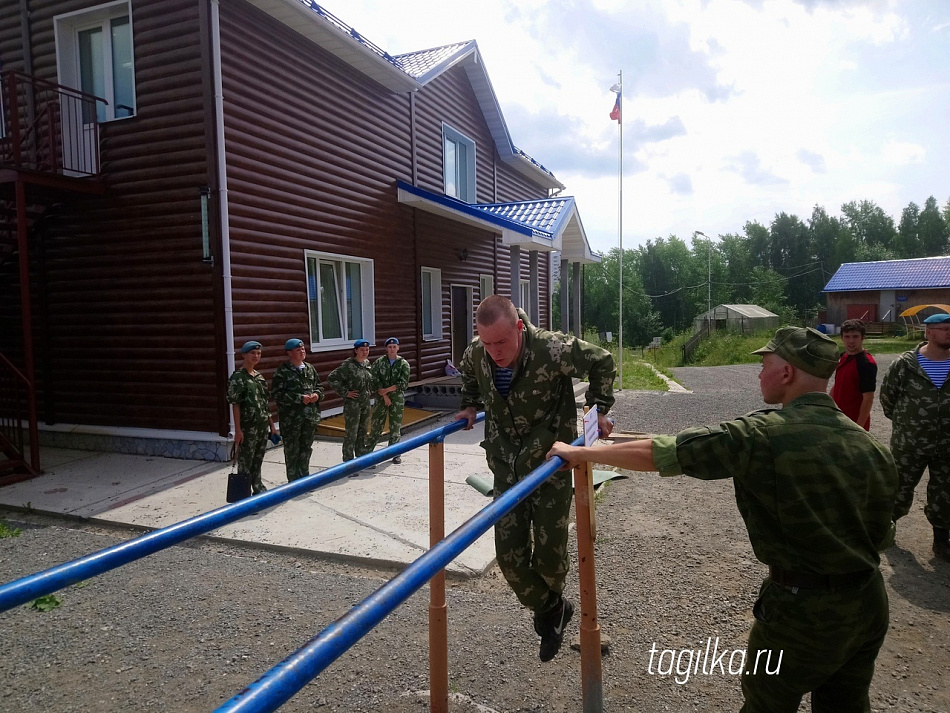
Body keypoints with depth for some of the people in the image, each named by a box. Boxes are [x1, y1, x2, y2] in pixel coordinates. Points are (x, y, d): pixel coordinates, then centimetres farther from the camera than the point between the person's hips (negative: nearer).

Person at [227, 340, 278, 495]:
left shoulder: (260, 376, 12)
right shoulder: (238, 377, -8)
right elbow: (235, 405, -12)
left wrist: (272, 425, 15)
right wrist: (238, 430, -16)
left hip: (263, 426, 7)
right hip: (248, 427, -7)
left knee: (258, 459, 16)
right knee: (245, 462, 0)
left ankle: (258, 487, 27)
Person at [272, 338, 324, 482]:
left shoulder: (310, 368, 11)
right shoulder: (282, 372, -9)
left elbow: (319, 386, 20)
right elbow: (278, 395, -15)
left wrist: (317, 394, -3)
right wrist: (300, 398, -19)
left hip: (310, 416, 6)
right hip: (291, 418, -6)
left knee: (306, 448, 16)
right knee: (292, 451, 3)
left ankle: (304, 477, 30)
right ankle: (293, 481, 12)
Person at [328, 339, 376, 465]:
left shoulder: (367, 363, 8)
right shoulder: (348, 365, -14)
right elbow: (331, 378, -19)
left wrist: (371, 391, 11)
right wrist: (345, 392, -18)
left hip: (366, 403, 7)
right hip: (352, 404, -7)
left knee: (363, 432, 17)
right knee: (351, 433, -1)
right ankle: (348, 462, 8)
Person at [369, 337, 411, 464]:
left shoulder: (403, 364, 0)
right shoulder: (379, 362, 2)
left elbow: (403, 384, -8)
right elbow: (375, 381, -4)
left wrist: (387, 390, -14)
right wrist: (384, 396, -11)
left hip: (398, 399, 0)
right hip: (381, 398, 0)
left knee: (395, 427, 5)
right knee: (376, 425, 5)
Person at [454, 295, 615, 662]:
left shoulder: (553, 349, -26)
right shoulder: (475, 354, -12)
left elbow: (602, 362, -7)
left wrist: (599, 408, -8)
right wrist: (470, 407, 7)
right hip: (506, 467, 4)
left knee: (550, 552, 3)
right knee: (509, 553, 3)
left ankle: (550, 607, 39)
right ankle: (550, 610, 32)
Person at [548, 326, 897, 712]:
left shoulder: (762, 435, -22)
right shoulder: (870, 444, -3)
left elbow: (655, 454, -20)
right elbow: (882, 535, 6)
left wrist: (579, 452, -9)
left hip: (804, 609, -6)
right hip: (871, 604, 6)